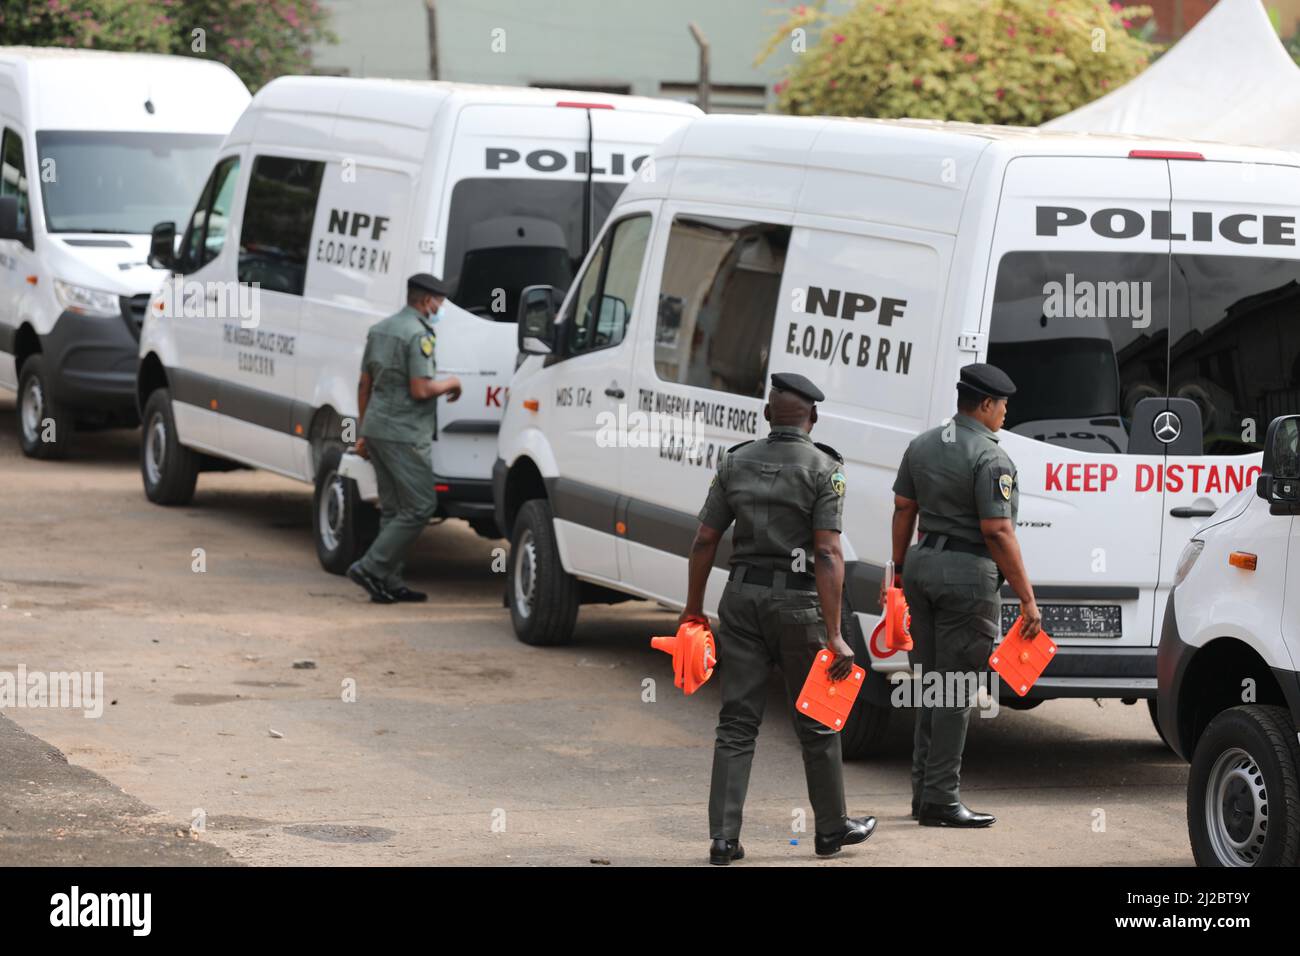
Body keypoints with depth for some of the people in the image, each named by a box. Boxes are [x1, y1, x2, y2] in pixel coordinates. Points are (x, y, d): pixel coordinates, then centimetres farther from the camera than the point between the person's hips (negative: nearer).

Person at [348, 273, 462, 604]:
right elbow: (421, 390, -20)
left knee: (393, 508, 13)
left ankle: (390, 582, 12)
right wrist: (451, 383, -1)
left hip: (376, 428, 9)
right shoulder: (419, 334, -14)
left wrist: (364, 432, 24)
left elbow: (365, 384, 19)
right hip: (404, 434, -9)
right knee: (420, 507, -5)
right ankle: (370, 568, -11)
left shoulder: (379, 329, 15)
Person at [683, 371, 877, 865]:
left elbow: (705, 540, 4)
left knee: (737, 722, 5)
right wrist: (834, 635, -15)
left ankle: (723, 838, 0)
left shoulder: (735, 462, 4)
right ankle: (831, 828, 23)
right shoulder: (823, 469, -8)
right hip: (797, 601, -3)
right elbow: (828, 554, -15)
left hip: (742, 597, 3)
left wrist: (693, 609, 15)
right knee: (817, 724, 11)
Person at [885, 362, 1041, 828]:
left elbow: (903, 510, 14)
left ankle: (923, 791, 19)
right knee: (956, 690, -4)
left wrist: (898, 570, 22)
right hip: (969, 572, -8)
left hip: (922, 563, 8)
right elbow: (997, 532, -18)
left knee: (929, 684, 15)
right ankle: (941, 800, -3)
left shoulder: (922, 445, 9)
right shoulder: (991, 458, -15)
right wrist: (1027, 598, -14)